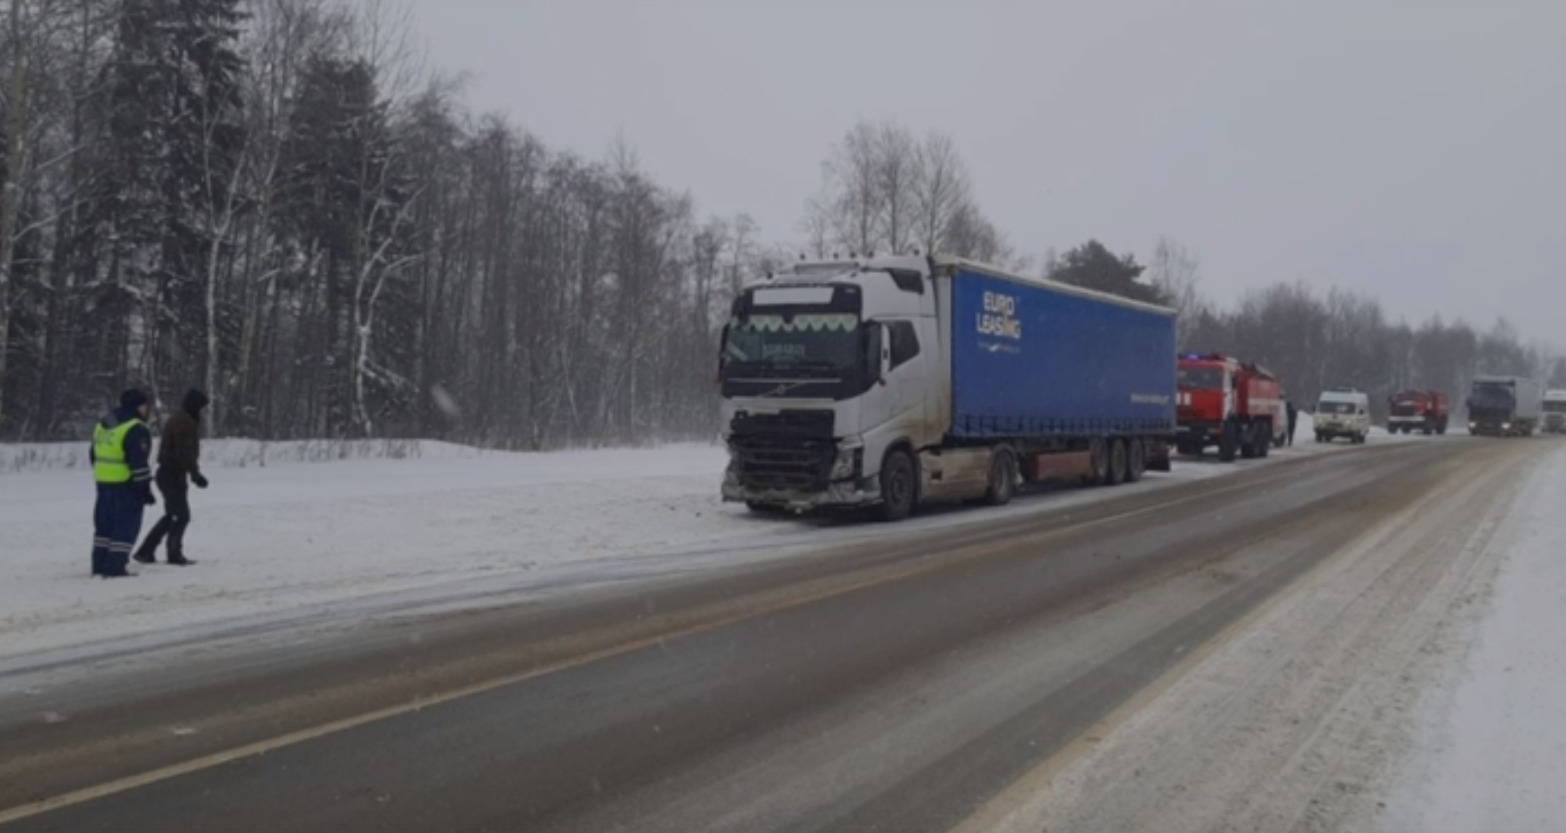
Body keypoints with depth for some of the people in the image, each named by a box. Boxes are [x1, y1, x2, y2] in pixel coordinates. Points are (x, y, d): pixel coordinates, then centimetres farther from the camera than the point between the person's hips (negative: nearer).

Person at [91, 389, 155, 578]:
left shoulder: (102, 425, 14)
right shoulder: (135, 429, -15)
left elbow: (94, 455, 20)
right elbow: (138, 462, -20)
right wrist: (145, 488, -15)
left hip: (104, 483, 8)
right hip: (126, 485, -8)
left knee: (105, 524, 16)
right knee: (126, 526, -3)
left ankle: (99, 565, 20)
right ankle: (115, 567, -6)